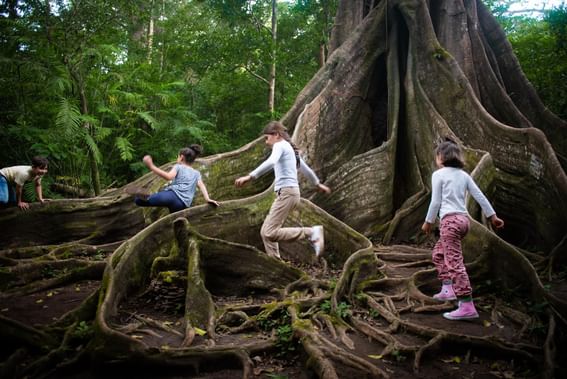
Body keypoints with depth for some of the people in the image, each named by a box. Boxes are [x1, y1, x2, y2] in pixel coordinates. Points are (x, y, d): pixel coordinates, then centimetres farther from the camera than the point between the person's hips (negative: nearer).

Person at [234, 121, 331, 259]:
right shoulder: (290, 149, 24)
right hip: (289, 193, 10)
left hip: (286, 193, -10)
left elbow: (271, 162, -26)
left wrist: (250, 176, -35)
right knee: (265, 232, 8)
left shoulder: (280, 145, -4)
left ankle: (312, 232, -14)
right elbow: (305, 168, 36)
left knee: (270, 233, -16)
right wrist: (318, 184, 50)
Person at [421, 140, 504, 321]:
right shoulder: (464, 175, 14)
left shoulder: (438, 174, -3)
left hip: (450, 220, -8)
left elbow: (435, 202, -5)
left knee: (455, 262, -11)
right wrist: (493, 216, 16)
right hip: (464, 219, 8)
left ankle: (467, 307, -15)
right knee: (439, 253, 25)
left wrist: (428, 222, 6)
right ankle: (448, 288, 21)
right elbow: (480, 196, 11)